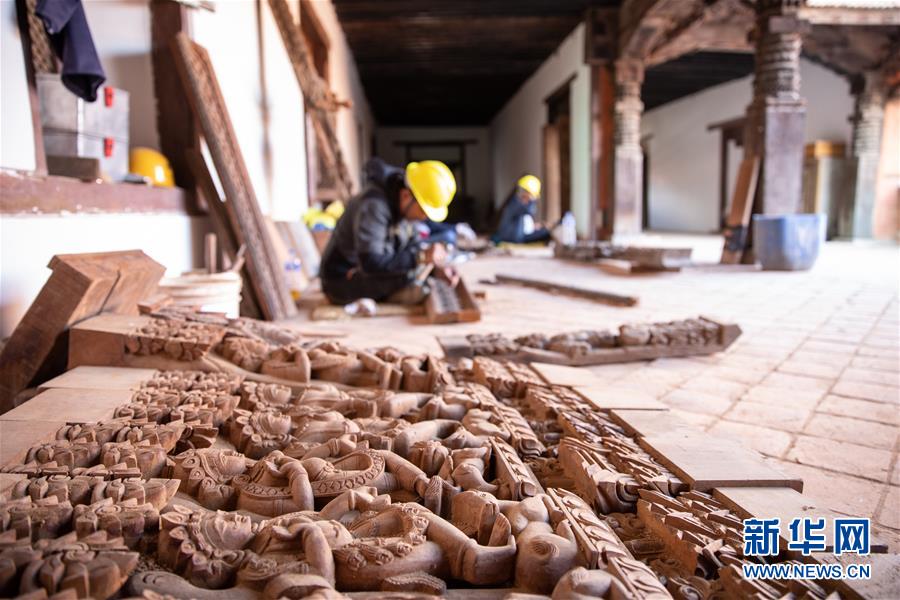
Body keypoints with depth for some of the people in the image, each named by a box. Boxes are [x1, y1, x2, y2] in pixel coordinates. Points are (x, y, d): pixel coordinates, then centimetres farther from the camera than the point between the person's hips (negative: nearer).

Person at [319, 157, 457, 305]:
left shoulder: (396, 200, -1)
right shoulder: (374, 206, -27)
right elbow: (371, 263, -34)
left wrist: (436, 267, -7)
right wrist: (422, 257, -36)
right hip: (343, 282, -9)